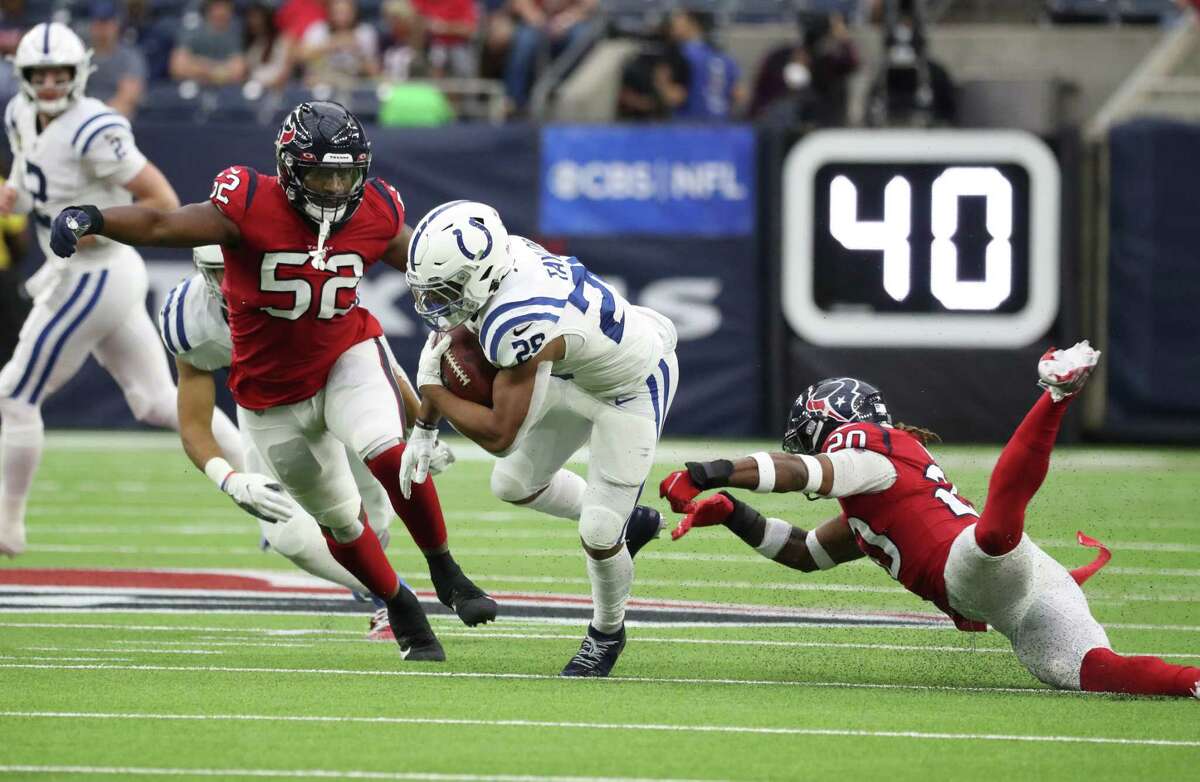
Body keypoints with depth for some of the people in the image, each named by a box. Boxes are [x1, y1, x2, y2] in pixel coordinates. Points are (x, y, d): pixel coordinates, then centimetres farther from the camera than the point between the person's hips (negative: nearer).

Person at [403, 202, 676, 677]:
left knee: (597, 535, -4)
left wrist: (432, 393, -22)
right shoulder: (499, 257, -19)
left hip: (632, 387, -8)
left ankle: (608, 633, 25)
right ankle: (629, 520, 35)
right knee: (514, 484, 14)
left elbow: (500, 435, -34)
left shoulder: (519, 325, -42)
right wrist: (423, 428, 1)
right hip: (578, 374, 8)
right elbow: (453, 334, 1)